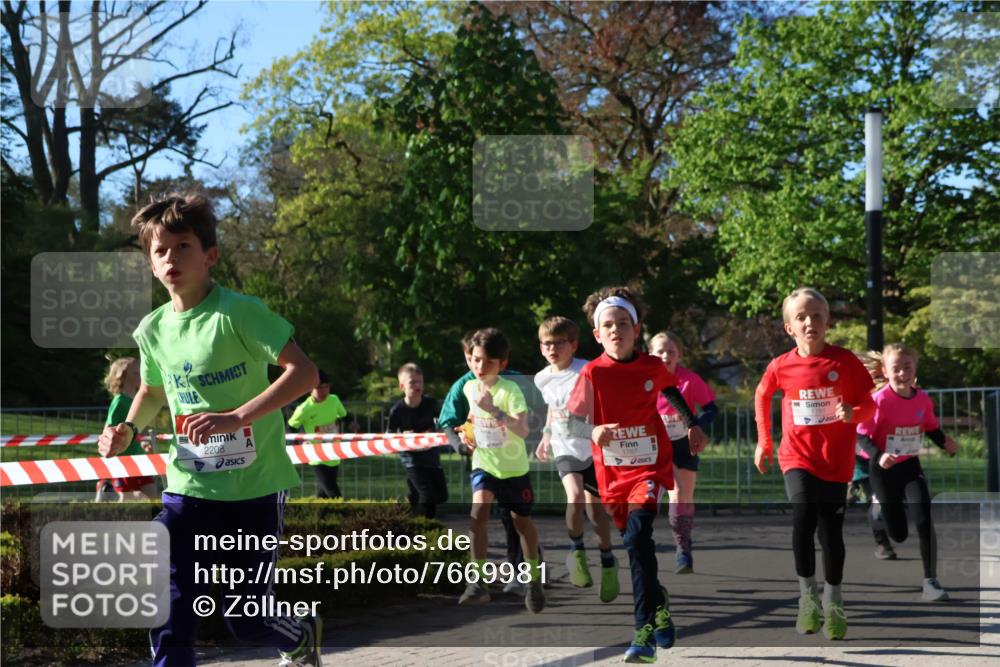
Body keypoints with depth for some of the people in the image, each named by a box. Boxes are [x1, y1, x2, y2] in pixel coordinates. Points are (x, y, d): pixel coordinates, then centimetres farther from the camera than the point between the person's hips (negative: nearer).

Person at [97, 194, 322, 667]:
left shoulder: (238, 312, -16)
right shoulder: (153, 330, 3)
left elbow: (304, 372, -23)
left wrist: (235, 418, -31)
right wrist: (129, 428, 3)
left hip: (255, 489, -4)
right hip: (188, 489, 5)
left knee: (244, 618, 7)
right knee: (170, 619, -7)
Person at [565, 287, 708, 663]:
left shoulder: (652, 367, -2)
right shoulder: (593, 373, -8)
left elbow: (671, 391, 21)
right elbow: (573, 419, -7)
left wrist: (692, 426, 26)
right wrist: (593, 432, -27)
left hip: (650, 466, -2)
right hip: (612, 473, 2)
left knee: (637, 536, -22)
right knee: (635, 544, 10)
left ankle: (646, 631, -24)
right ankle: (658, 605, 40)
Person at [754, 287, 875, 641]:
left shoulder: (844, 360, -8)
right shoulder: (781, 366, -4)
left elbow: (868, 402, 0)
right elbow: (762, 396, 16)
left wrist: (854, 412, -22)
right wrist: (764, 441, 16)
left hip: (836, 460, 0)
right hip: (798, 456, 0)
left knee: (831, 532, 8)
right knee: (803, 519, -22)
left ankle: (832, 601, 28)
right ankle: (807, 594, -5)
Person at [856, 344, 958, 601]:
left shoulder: (923, 399, -5)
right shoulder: (880, 400, -20)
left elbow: (932, 429, 10)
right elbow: (862, 436, -17)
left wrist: (945, 443, -10)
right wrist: (878, 456, -34)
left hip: (910, 466, 3)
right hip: (884, 469, -3)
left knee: (924, 522, -14)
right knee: (898, 534, 4)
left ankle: (930, 582, -7)